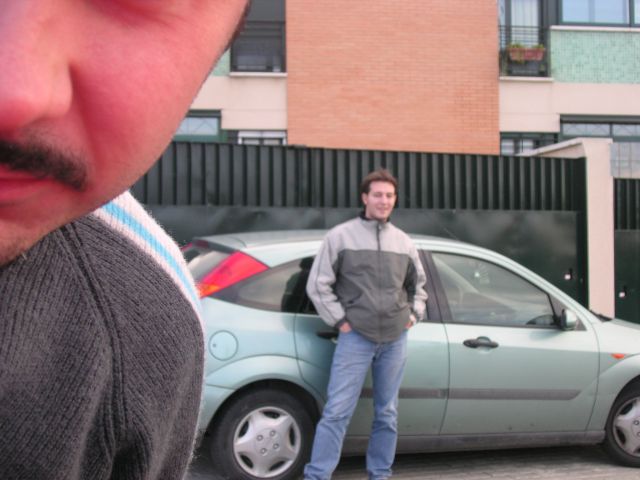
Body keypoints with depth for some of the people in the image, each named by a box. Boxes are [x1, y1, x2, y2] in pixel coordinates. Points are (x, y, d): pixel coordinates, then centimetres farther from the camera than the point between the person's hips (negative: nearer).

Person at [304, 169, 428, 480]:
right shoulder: (341, 236, -3)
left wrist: (414, 314, 12)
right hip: (356, 338, -4)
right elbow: (317, 285, -3)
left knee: (387, 414, 12)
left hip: (395, 340, 4)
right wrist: (339, 320, -7)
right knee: (337, 411, -8)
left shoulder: (403, 242, 11)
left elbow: (418, 284, 26)